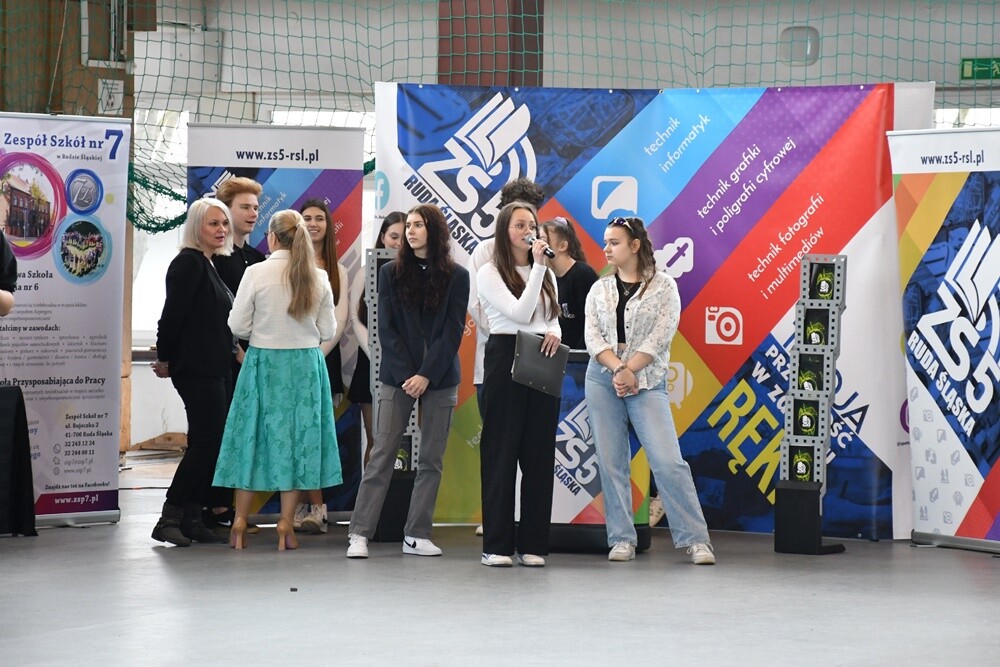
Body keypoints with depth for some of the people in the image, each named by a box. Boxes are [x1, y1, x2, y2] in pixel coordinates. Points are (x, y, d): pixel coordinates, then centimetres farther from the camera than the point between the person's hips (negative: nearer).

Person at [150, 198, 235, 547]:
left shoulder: (208, 265, 17)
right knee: (206, 442, -10)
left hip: (217, 368, 9)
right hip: (197, 370, -9)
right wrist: (165, 359, -7)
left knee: (209, 445, 8)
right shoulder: (188, 262, -12)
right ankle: (170, 518, -7)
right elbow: (172, 314, -16)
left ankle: (192, 519, 12)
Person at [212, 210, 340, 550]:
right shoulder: (319, 277, -3)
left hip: (264, 361, -2)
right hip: (306, 364, 2)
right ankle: (285, 526, 8)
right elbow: (327, 331, 2)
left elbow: (238, 326, -8)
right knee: (296, 439, 7)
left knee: (254, 436, 8)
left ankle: (240, 523, 12)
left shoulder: (256, 273, -11)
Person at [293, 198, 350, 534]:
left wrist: (319, 353, -7)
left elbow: (339, 320, 6)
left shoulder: (337, 271, 13)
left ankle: (302, 507, -3)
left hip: (325, 355, 2)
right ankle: (316, 507, -4)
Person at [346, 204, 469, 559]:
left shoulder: (456, 277, 3)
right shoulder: (391, 273, 5)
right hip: (397, 377, -1)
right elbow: (386, 329, 1)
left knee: (432, 459, 2)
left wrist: (427, 375, -12)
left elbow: (452, 332, -2)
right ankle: (359, 533, -6)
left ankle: (416, 535, 6)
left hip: (440, 378, 1)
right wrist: (407, 374, -10)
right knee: (382, 456, -5)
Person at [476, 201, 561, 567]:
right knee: (501, 452, -3)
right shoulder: (489, 274, -1)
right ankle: (497, 545, 0)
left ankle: (533, 544, 7)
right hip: (505, 361, -5)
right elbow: (519, 313, -13)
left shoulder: (547, 274, 17)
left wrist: (555, 333, -3)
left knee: (539, 454, 3)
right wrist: (537, 267, -16)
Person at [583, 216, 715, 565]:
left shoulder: (663, 286, 2)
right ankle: (622, 540, 8)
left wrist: (631, 372, -14)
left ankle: (696, 540, -7)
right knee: (611, 463, 2)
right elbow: (592, 336, 1)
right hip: (603, 381, 4)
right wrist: (618, 368, -14)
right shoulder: (599, 289, 11)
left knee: (668, 461, -11)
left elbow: (660, 337, -7)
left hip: (647, 382, -3)